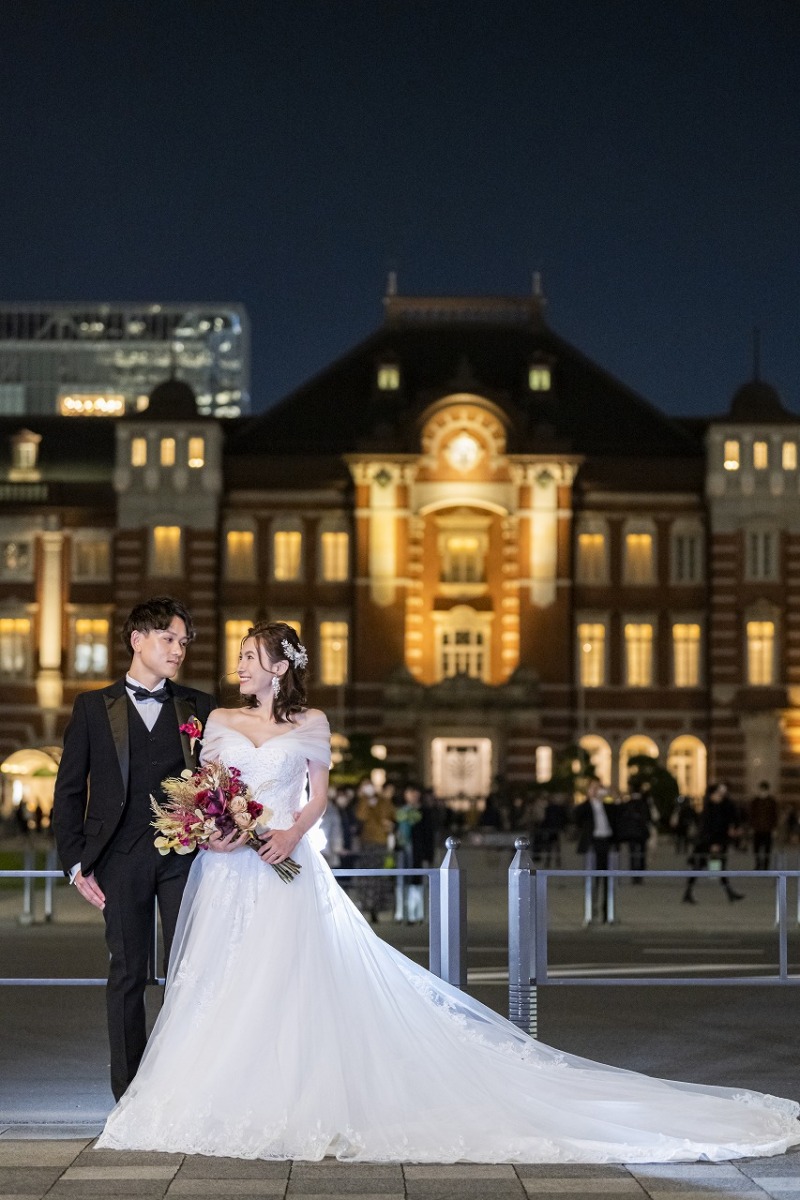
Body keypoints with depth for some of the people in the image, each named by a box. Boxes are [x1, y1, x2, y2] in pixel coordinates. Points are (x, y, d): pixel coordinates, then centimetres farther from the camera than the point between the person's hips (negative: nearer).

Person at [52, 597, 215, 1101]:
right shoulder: (94, 707, 8)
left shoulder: (200, 707, 12)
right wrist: (76, 861, -1)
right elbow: (69, 791, 7)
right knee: (127, 975, 4)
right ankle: (130, 1095, 9)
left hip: (185, 854, 1)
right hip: (121, 858, 0)